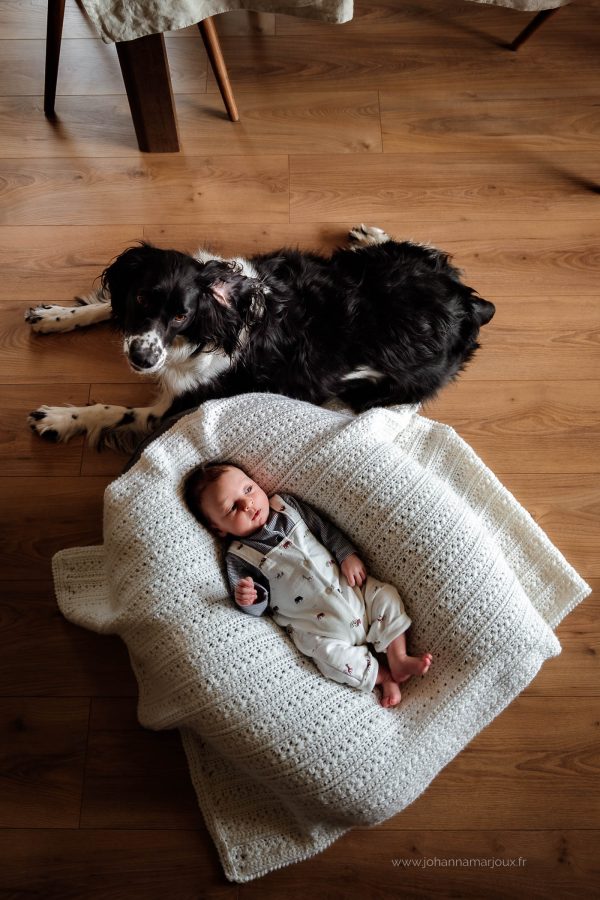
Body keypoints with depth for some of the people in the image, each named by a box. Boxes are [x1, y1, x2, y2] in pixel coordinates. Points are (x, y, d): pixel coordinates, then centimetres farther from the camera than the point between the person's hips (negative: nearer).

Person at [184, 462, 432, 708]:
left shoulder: (286, 505, 2)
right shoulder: (238, 557, -8)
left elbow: (326, 529, 8)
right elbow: (257, 608, -4)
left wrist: (348, 555, -5)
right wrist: (248, 599, -27)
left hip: (348, 585, 4)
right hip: (314, 622, -4)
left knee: (386, 596, -7)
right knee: (330, 652, -23)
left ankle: (399, 660, 4)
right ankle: (383, 676, -1)